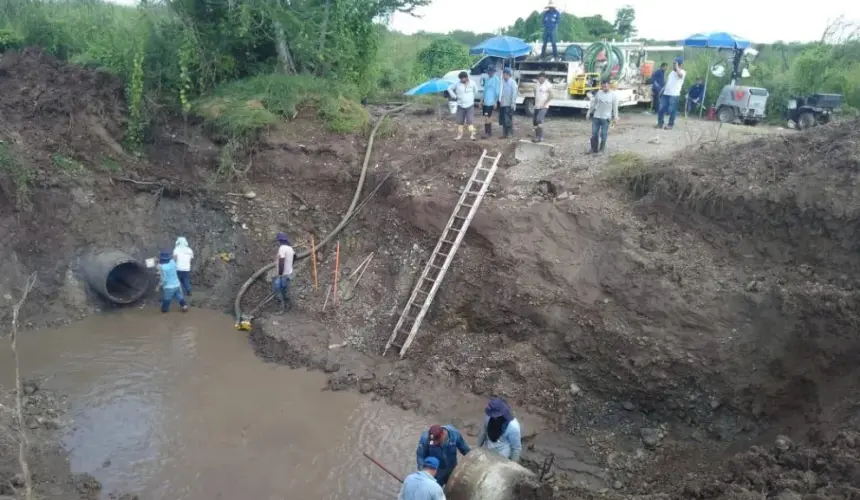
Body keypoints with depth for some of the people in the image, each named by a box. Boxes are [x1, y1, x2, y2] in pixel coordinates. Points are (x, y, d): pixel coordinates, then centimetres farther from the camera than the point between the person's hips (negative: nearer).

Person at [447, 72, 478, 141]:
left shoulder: (472, 83, -2)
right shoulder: (457, 84, -4)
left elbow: (476, 90, 15)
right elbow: (449, 88, 7)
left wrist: (472, 98, 10)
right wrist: (454, 96, 0)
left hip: (470, 105, -1)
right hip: (460, 106, 1)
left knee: (470, 121, -9)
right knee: (460, 121, 5)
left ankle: (472, 135, -9)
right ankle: (459, 135, 15)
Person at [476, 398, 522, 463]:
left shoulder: (513, 426, -31)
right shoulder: (489, 417, -15)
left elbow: (517, 448, -17)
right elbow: (483, 432, 5)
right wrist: (478, 448, 16)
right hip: (486, 453, 5)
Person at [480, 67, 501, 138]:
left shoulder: (496, 79, -9)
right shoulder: (486, 79, 12)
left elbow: (497, 91, -10)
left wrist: (496, 101, -13)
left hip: (490, 101, -7)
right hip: (485, 101, 7)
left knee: (486, 116, -12)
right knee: (489, 116, 13)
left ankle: (487, 132, -11)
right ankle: (490, 132, 21)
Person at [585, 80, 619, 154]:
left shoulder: (613, 95, -5)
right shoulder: (598, 93, 0)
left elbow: (615, 107, 0)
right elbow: (593, 103, 10)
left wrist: (615, 116, -1)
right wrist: (589, 112, 12)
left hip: (605, 118, -2)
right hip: (596, 117, 2)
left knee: (603, 135, 2)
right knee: (594, 134, 2)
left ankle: (601, 149, 16)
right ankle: (594, 149, 13)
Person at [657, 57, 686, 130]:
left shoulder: (682, 72, -2)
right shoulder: (672, 72, 21)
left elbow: (679, 74, -27)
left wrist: (677, 66, -14)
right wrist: (663, 88, 20)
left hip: (674, 95, -7)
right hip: (666, 93, 7)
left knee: (671, 110, -4)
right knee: (661, 109, 3)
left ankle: (670, 125, 5)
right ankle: (660, 123, 13)